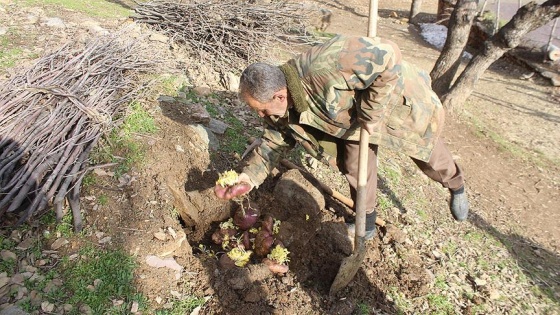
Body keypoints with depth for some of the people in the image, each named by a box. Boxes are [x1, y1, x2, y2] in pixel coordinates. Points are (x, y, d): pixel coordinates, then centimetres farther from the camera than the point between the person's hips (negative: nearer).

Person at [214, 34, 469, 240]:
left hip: (398, 100, -5)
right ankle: (367, 223, 28)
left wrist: (371, 113, -36)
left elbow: (387, 57, -41)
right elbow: (274, 142, -6)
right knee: (354, 166, 2)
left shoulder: (323, 68, -46)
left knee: (429, 158, 16)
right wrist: (249, 178, -19)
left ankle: (457, 188, 49)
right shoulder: (279, 107, -19)